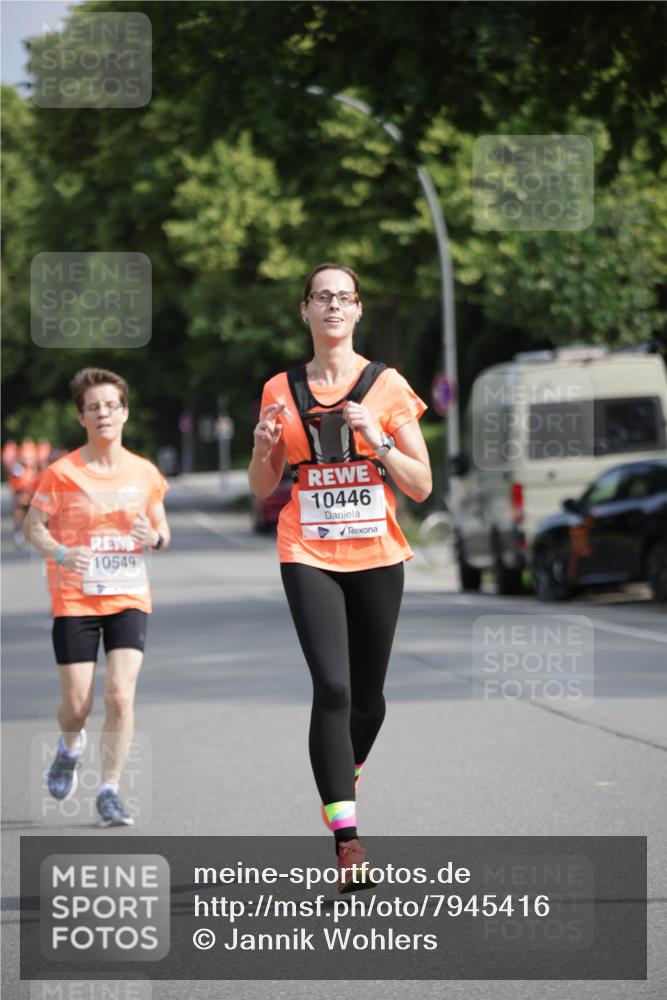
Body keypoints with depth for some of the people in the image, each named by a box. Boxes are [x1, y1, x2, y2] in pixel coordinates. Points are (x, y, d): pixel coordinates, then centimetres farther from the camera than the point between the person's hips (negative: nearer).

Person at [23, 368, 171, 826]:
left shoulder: (145, 473, 3)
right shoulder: (62, 473, -6)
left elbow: (163, 532, 14)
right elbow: (34, 526, -1)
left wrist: (155, 538, -10)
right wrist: (60, 553, -20)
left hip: (129, 599, 2)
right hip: (74, 600, -2)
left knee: (120, 695, -13)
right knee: (77, 704, -1)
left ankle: (110, 790, -1)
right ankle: (70, 747, 36)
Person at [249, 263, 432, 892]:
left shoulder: (387, 386, 1)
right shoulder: (281, 391, 6)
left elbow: (421, 487, 0)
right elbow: (262, 488, 14)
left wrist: (378, 439, -14)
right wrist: (263, 447, -7)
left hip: (377, 556, 1)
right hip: (308, 556, -1)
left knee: (367, 694, 9)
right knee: (332, 686, -17)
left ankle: (345, 775, 43)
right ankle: (347, 839, -20)